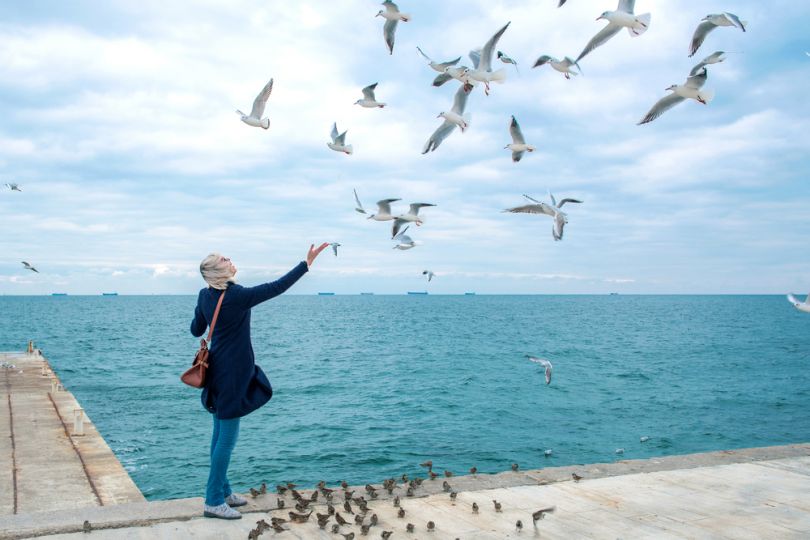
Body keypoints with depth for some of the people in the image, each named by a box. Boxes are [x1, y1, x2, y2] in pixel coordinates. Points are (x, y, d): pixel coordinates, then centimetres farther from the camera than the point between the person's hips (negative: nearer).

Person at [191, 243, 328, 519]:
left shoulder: (205, 296, 2)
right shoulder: (238, 295, -20)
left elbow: (196, 330, 13)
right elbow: (277, 287, -19)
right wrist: (307, 263, -15)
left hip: (217, 371, 8)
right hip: (232, 374, -8)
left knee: (221, 433, 16)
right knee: (227, 437, -2)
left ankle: (222, 490, 28)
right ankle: (213, 501, 4)